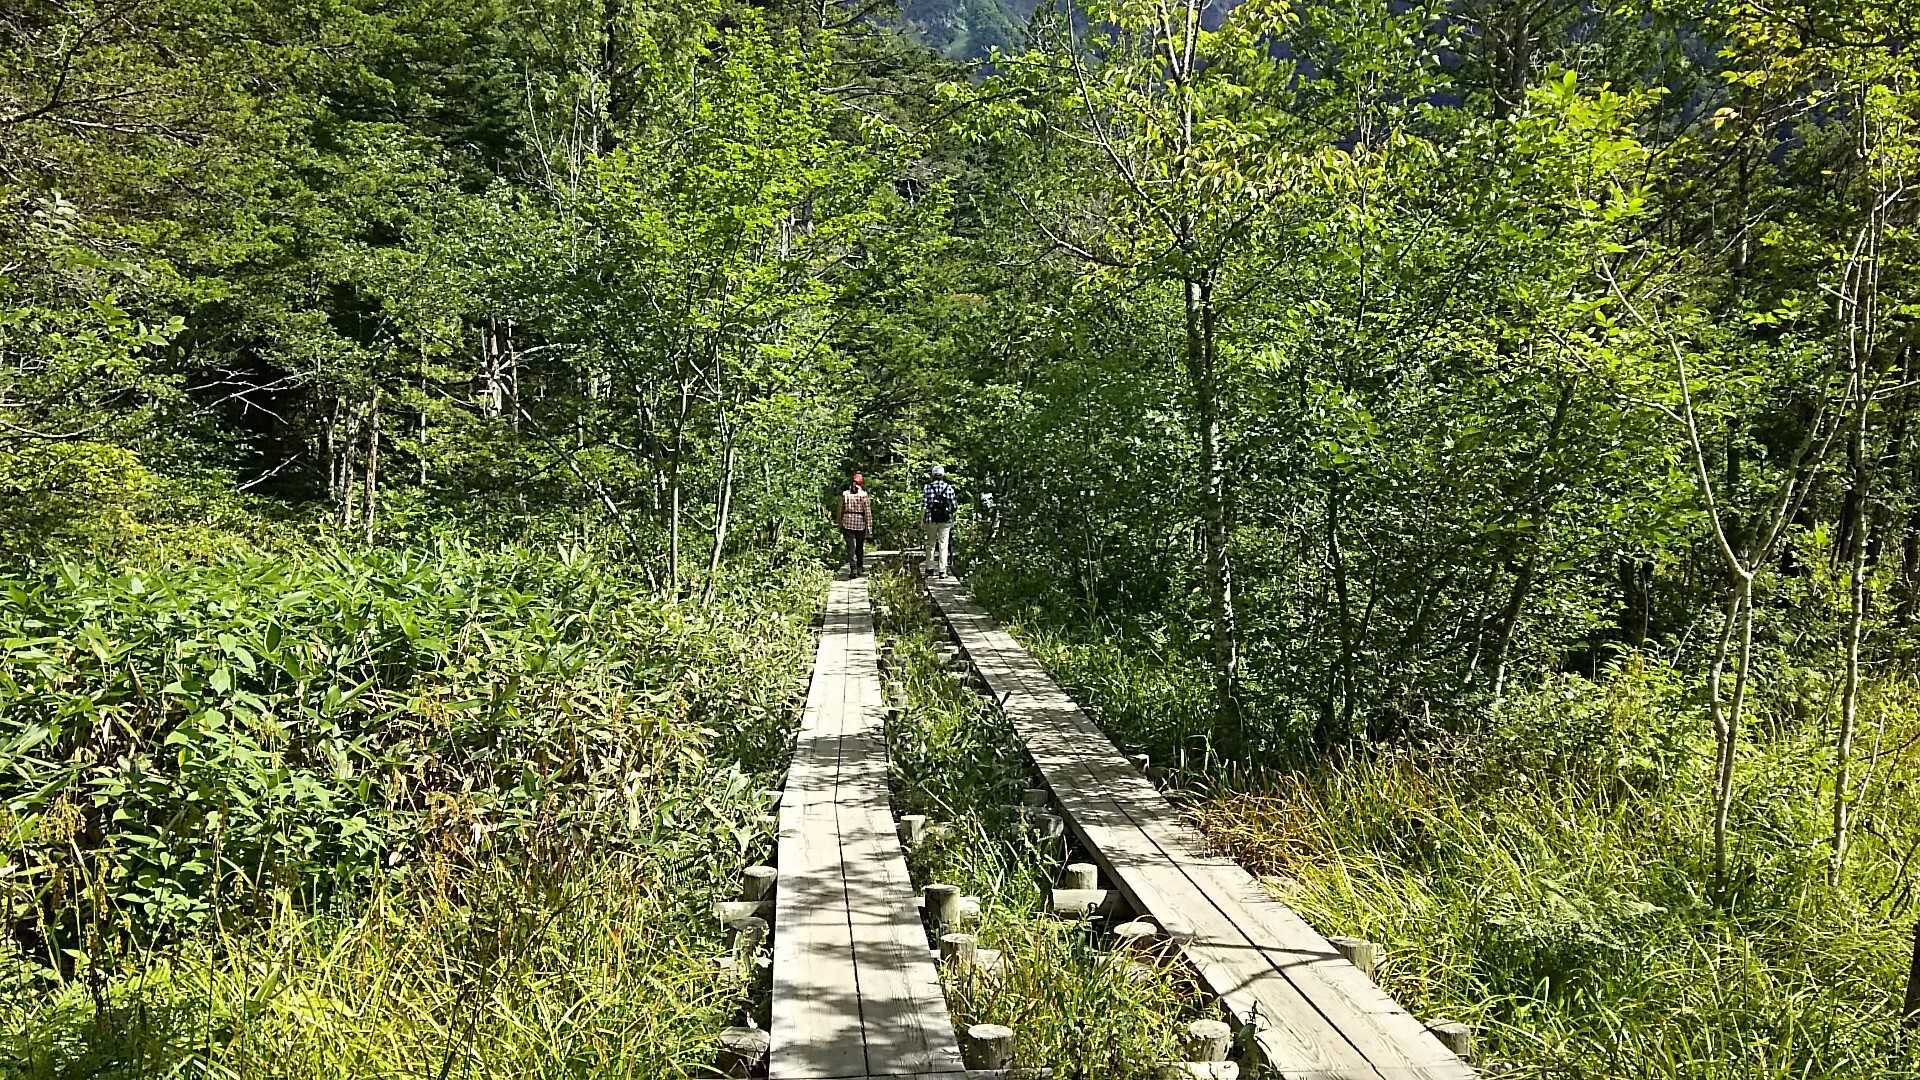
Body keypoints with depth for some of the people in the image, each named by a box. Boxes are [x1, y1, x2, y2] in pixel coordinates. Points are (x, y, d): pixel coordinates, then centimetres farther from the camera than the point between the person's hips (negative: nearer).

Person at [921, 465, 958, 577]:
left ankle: (930, 567, 20)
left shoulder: (927, 487, -3)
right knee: (943, 544, 2)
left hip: (931, 519, 0)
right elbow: (954, 506, -2)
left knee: (931, 543, 15)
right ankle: (942, 570, -2)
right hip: (945, 520, 0)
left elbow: (924, 505, -6)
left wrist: (921, 519, 2)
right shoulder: (949, 487, -1)